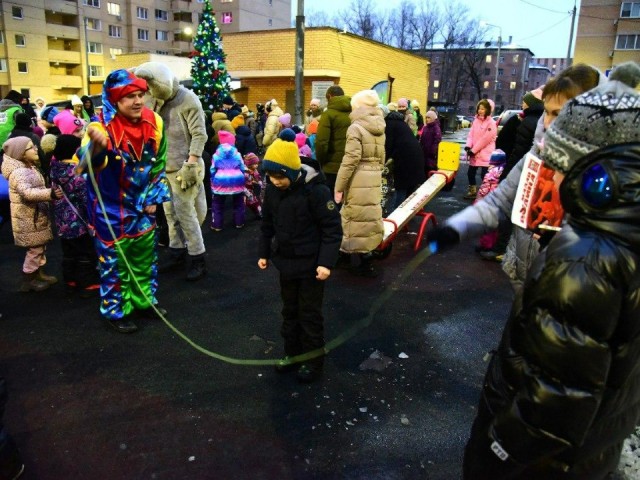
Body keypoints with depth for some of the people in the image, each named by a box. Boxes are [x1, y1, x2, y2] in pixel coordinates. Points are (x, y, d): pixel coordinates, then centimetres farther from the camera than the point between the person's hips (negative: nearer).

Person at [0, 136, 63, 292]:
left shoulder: (29, 168, 10)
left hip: (36, 216, 10)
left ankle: (39, 274, 33)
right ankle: (27, 281, 12)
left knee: (41, 246, 18)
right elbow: (28, 193, -41)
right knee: (35, 249, -1)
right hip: (28, 219, -10)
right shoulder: (18, 173, -24)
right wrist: (50, 193, -52)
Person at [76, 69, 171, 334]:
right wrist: (96, 148, -64)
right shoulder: (102, 126, -23)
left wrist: (154, 196, 4)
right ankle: (115, 310, 24)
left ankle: (143, 301, 37)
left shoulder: (154, 122, -7)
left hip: (143, 204, 5)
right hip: (111, 207, -5)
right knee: (114, 258, 6)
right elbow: (87, 162, -42)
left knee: (145, 256, 17)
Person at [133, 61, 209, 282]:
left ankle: (198, 259, 6)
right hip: (164, 167, 8)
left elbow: (200, 134, -16)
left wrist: (190, 164, -21)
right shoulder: (158, 100, 11)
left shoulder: (187, 99, -11)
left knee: (184, 211, -5)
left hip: (183, 167, -7)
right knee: (170, 212, 13)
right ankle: (177, 253, 26)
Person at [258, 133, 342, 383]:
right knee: (289, 311, 19)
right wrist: (264, 253, 12)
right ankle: (292, 353, 36)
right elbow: (267, 224, 11)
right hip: (286, 261, 6)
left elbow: (332, 229, -18)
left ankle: (313, 361, 24)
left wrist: (326, 262, -22)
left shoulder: (316, 190, -23)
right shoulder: (272, 189, -3)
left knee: (310, 314, 7)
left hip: (311, 265, -6)